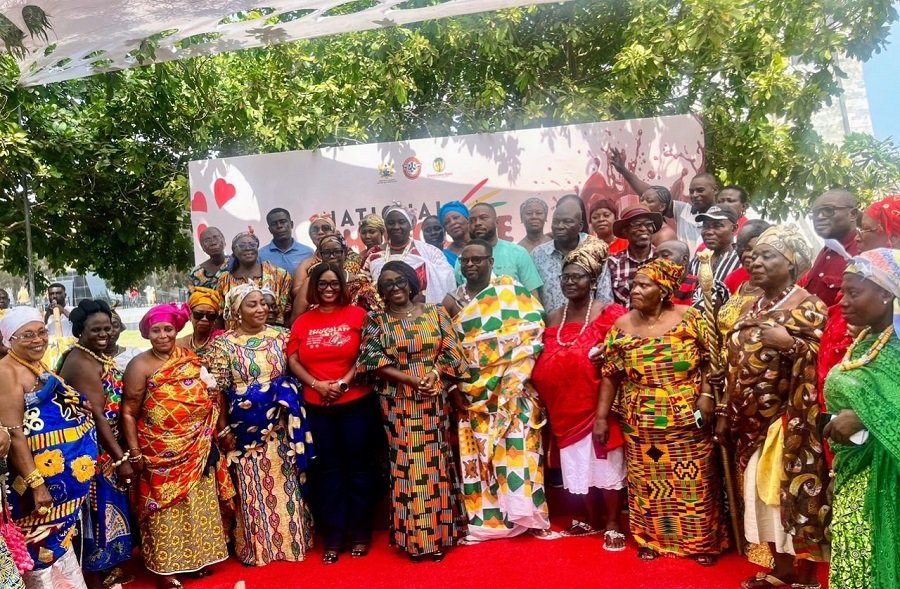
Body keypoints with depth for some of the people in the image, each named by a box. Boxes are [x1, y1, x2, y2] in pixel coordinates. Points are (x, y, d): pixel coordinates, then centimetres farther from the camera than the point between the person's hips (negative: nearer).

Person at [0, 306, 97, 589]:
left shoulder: (40, 367, 10)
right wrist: (35, 483, -23)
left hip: (66, 471, 9)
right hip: (41, 473, -9)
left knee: (60, 536, 22)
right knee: (43, 544, 5)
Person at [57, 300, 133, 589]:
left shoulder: (96, 355, 7)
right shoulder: (82, 363, -22)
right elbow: (97, 416, -25)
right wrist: (121, 459, -24)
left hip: (104, 446, 10)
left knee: (107, 506, 20)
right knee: (97, 510, 3)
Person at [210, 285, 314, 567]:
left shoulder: (280, 336, 3)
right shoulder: (224, 343, -5)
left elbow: (293, 375, 8)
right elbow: (218, 388, -4)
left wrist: (294, 415, 0)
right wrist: (223, 429, -5)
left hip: (280, 425, 2)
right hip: (245, 428, -2)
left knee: (285, 483, 10)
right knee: (252, 488, 8)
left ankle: (290, 540, 25)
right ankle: (256, 548, 23)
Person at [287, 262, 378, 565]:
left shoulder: (357, 314, 0)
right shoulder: (302, 321, 7)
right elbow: (293, 361, 3)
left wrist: (344, 382, -14)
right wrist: (318, 385, -11)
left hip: (356, 403, -2)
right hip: (317, 406, 2)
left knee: (357, 466, 7)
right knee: (328, 469, 10)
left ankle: (360, 533, 21)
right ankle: (333, 537, 20)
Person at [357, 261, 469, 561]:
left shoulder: (435, 313, 7)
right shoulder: (376, 321, 2)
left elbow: (450, 350, 3)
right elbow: (374, 361, -8)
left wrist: (433, 375, -14)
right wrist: (412, 380, -15)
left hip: (434, 400, 1)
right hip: (398, 404, -1)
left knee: (435, 462, 5)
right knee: (406, 465, 2)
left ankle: (438, 533, 17)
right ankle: (414, 537, 13)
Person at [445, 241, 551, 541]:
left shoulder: (510, 290, 0)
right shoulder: (455, 299, 12)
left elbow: (532, 327, -7)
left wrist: (515, 373, -15)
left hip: (510, 388, -4)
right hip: (473, 394, 4)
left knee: (514, 446, -6)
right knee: (477, 454, 5)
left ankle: (519, 512, 4)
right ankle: (485, 517, 15)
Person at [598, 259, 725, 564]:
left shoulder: (689, 317, -6)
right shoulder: (622, 327, -2)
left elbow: (708, 361, -1)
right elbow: (610, 375, 0)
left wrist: (706, 394, -13)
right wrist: (601, 417, -1)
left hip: (687, 419, -1)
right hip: (641, 423, 1)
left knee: (694, 481, 9)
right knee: (647, 481, 11)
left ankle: (701, 541, 27)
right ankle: (651, 539, 28)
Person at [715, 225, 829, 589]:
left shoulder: (809, 306, -8)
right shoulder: (750, 309, 12)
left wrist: (790, 344, -25)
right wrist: (726, 414, 14)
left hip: (790, 423, -7)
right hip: (753, 423, 7)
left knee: (795, 496, 1)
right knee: (762, 496, 15)